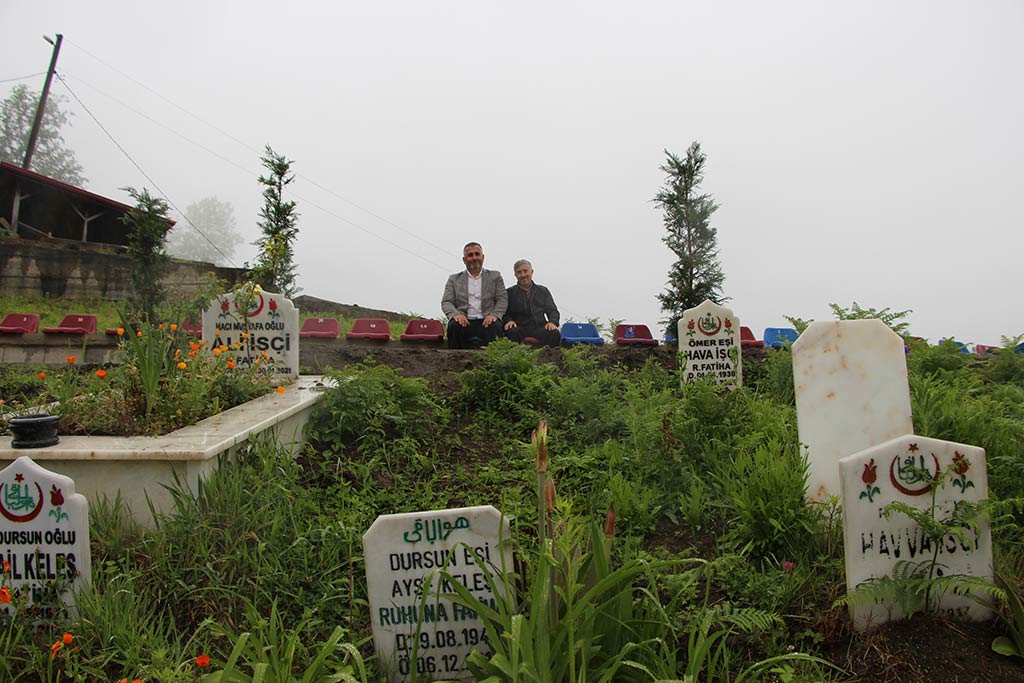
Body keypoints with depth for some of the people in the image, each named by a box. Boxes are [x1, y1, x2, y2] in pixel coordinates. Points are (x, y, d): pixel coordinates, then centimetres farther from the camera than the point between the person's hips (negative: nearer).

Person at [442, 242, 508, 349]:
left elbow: (502, 299, 9)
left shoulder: (495, 276, 19)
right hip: (464, 322, 0)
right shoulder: (454, 279, 19)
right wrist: (455, 314, -15)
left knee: (495, 326, -34)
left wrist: (494, 315, -12)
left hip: (486, 322, 0)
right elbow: (446, 302, 9)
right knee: (454, 326, -33)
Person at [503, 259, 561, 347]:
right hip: (520, 328, -1)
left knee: (554, 333, -31)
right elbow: (504, 313, 10)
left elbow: (552, 310, 16)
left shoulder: (543, 290, 22)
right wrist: (508, 320, -14)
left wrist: (552, 322, -6)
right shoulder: (510, 292, 16)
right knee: (510, 332, -36)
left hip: (540, 327, 1)